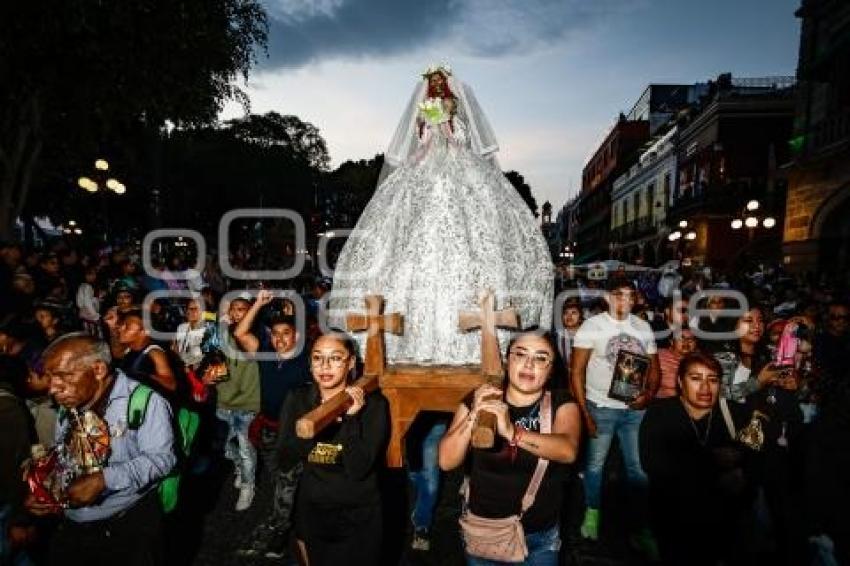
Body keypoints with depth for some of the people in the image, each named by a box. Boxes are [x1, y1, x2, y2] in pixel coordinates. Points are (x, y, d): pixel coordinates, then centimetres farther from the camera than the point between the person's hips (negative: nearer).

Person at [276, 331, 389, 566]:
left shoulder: (373, 404, -17)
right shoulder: (297, 400, -6)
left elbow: (358, 469, -23)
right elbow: (285, 463, -12)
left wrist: (350, 418, -30)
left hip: (358, 518, -3)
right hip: (310, 513, 3)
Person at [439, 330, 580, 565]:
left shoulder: (561, 404, -8)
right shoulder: (479, 400, -8)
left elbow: (568, 451, -27)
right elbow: (446, 462, -15)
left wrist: (511, 431, -41)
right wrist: (474, 417, -30)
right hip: (483, 531, 1)